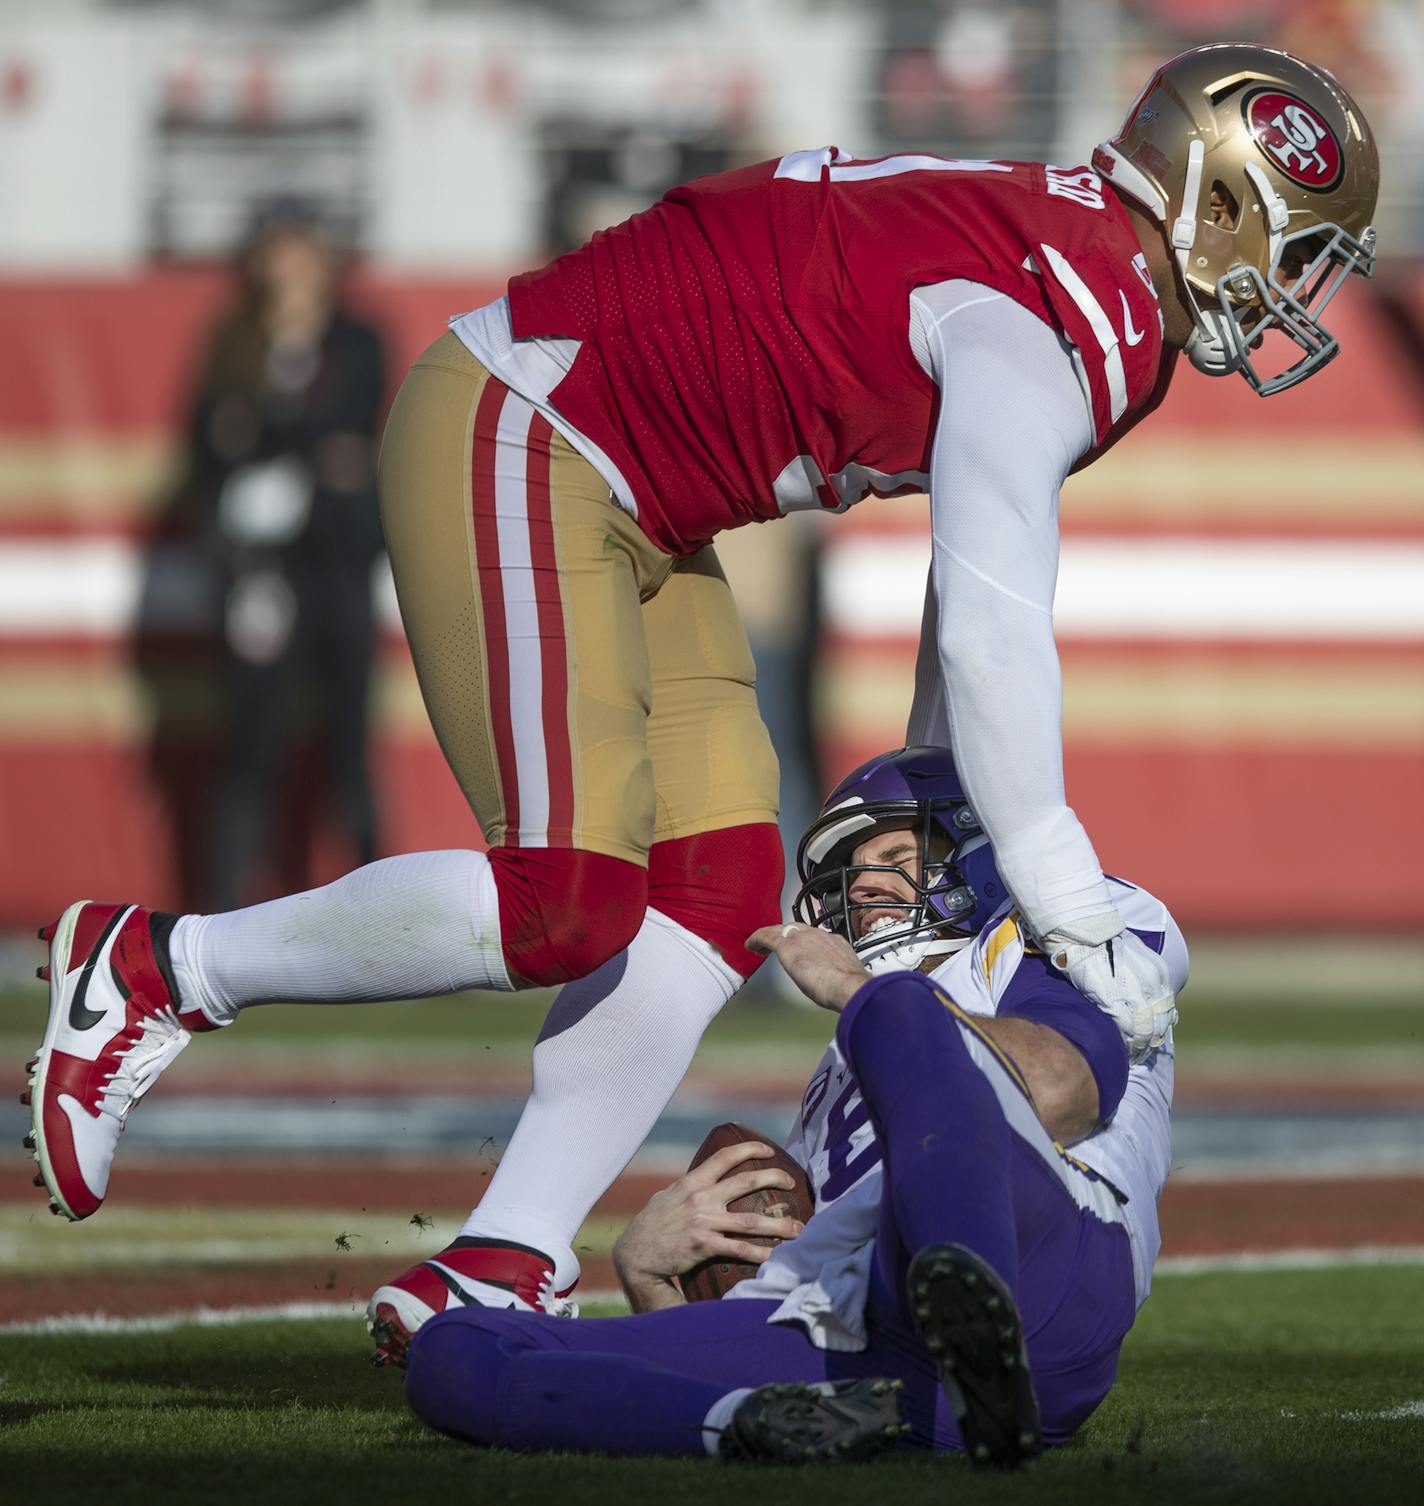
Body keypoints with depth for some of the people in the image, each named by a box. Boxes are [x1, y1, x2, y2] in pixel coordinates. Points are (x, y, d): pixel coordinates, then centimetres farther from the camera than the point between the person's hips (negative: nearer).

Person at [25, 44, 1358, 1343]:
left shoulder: (1078, 286, 10)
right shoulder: (1046, 341, -21)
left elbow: (980, 579, 18)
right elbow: (994, 637, -25)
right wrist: (1071, 914, -19)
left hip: (632, 509, 11)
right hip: (510, 446, -11)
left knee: (721, 894, 2)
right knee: (563, 905, -17)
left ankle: (495, 1275, 2)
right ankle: (160, 973, 0)